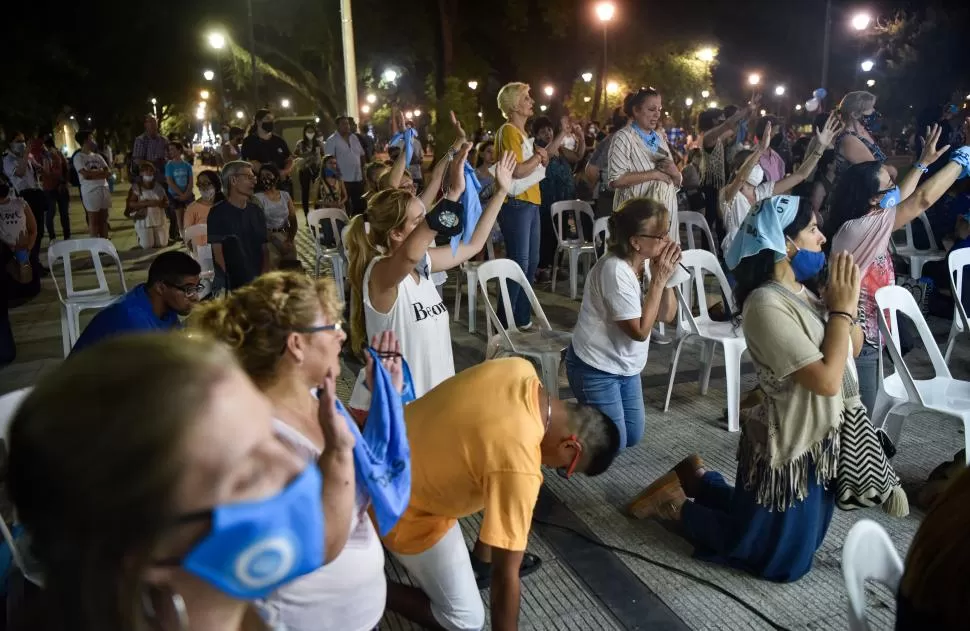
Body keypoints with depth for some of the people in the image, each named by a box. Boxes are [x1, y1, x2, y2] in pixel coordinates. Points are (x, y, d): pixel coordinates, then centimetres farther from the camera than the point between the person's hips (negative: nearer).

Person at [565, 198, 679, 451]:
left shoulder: (646, 262, -5)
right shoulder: (615, 270, -29)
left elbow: (668, 315, -1)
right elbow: (640, 331, -25)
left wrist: (665, 278, -17)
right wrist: (659, 280, -25)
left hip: (626, 366, 8)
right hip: (596, 369, -8)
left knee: (633, 437, 17)